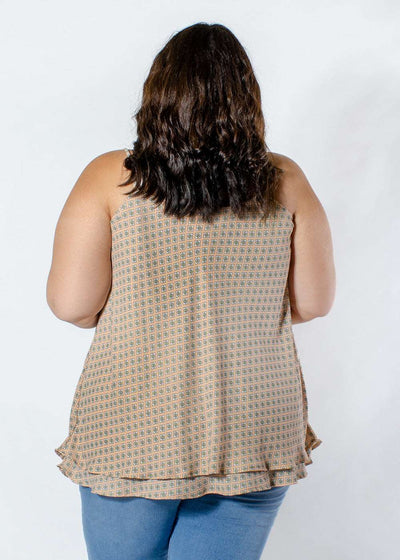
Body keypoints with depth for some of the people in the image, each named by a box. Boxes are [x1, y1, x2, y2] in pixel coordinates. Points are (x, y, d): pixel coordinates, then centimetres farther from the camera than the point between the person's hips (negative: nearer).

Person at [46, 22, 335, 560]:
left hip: (133, 435, -1)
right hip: (254, 433, 2)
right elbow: (314, 302, 1)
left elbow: (70, 304, -10)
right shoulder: (284, 182, -3)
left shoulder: (110, 177, -8)